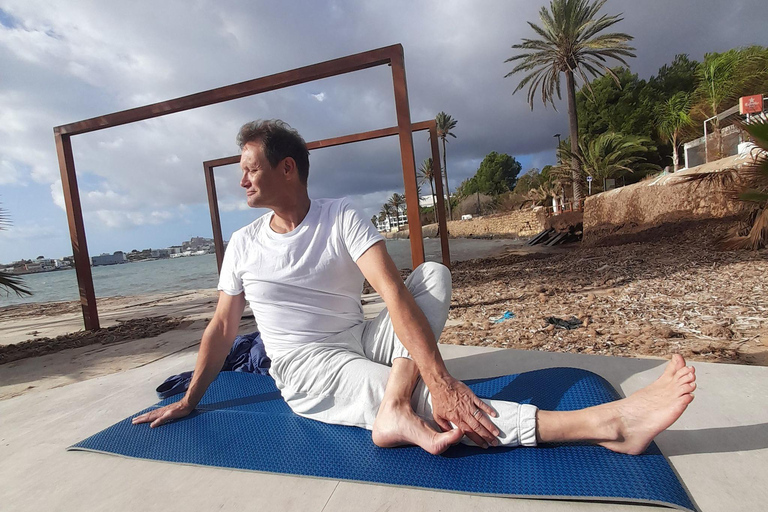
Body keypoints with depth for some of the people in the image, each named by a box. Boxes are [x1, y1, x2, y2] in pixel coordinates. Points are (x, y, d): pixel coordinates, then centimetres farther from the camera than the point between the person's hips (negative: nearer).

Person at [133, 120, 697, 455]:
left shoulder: (343, 218, -9)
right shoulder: (243, 244, -1)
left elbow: (395, 293, -22)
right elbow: (222, 327, 7)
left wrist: (440, 376, -33)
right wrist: (189, 400, 9)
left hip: (361, 342, 2)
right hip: (309, 369, -1)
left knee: (434, 273, -18)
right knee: (423, 400, -27)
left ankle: (395, 409, -35)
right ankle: (604, 423, -34)